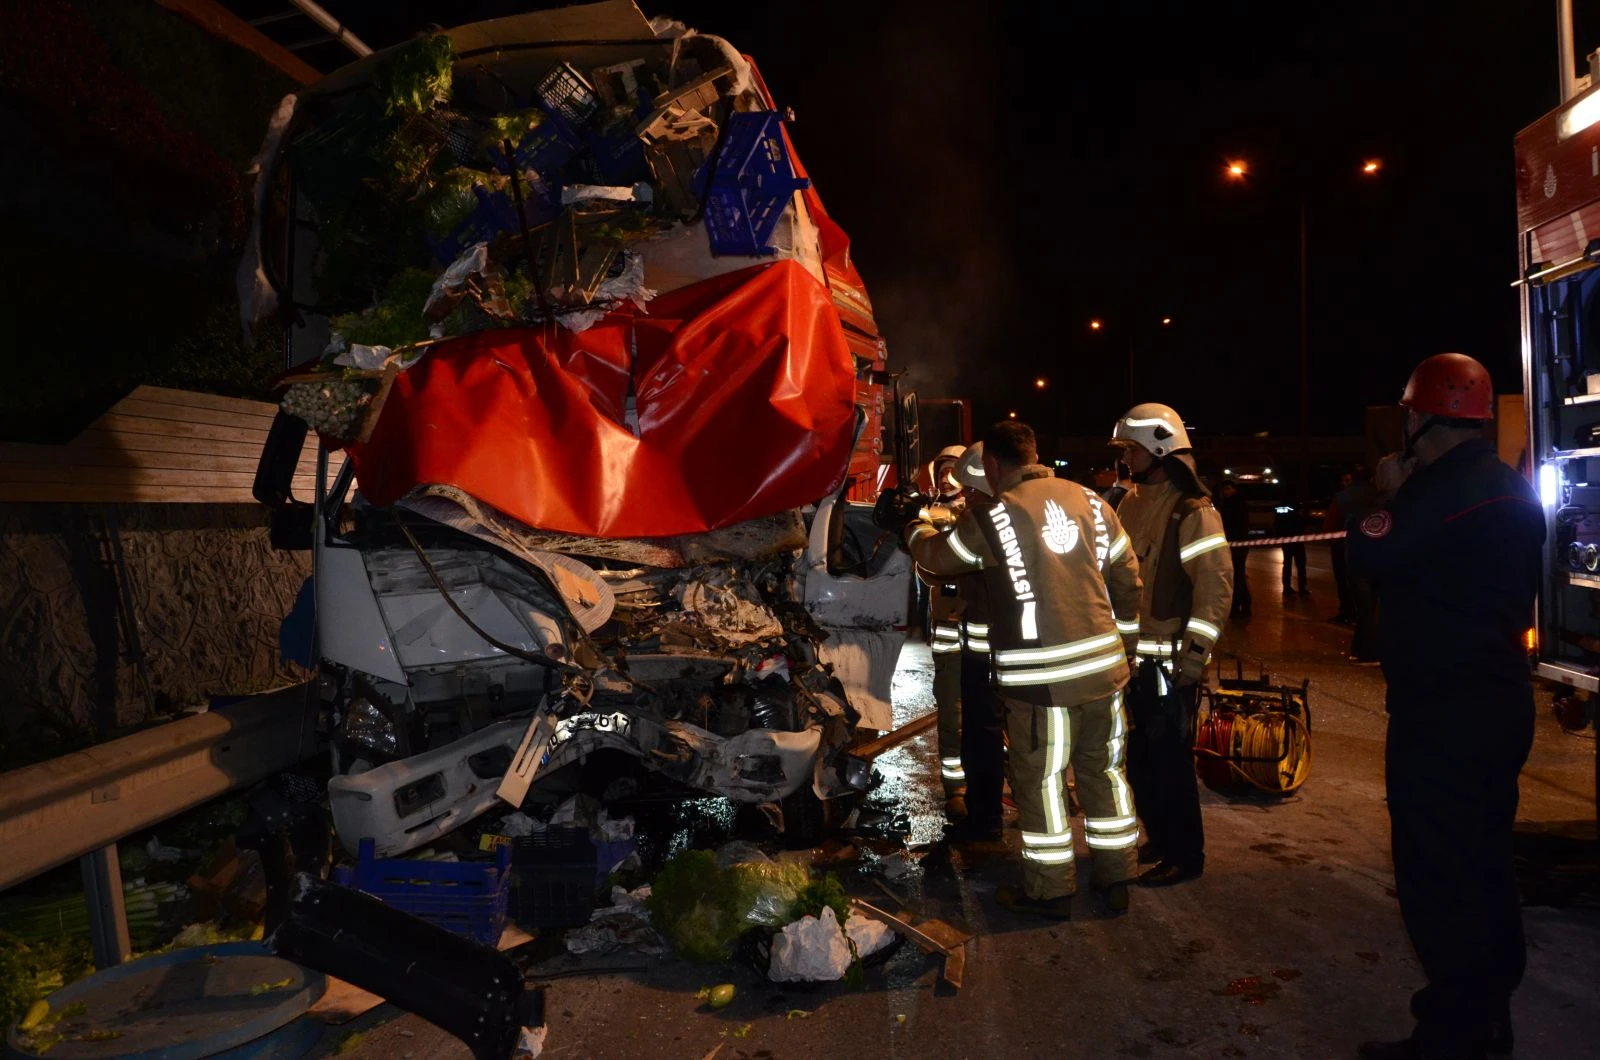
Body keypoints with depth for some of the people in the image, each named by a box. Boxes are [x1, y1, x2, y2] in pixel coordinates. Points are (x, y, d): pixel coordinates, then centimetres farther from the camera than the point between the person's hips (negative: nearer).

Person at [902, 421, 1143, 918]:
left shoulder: (989, 516, -8)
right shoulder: (1089, 500, 6)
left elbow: (938, 556, 10)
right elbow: (1127, 578, 11)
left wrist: (915, 528, 31)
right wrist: (1123, 642, 22)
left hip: (1039, 676, -5)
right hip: (1105, 665, 6)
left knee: (1041, 780, 8)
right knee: (1105, 770, 17)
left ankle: (1050, 891, 19)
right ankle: (1116, 879, 29)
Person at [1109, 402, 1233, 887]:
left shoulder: (1192, 511, -12)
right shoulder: (1131, 503, 13)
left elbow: (1216, 585, -18)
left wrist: (1193, 655, -20)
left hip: (1169, 662, -8)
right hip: (1130, 656, 8)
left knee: (1169, 758, -1)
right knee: (1139, 756, 16)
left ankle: (1185, 855, 14)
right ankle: (1160, 839, 32)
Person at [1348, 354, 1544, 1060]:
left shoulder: (1444, 489, -19)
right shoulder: (1510, 488, 12)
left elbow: (1370, 557, -22)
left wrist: (1388, 496, -6)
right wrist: (1407, 497, 10)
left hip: (1442, 709, -10)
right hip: (1499, 698, 10)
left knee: (1436, 869, -1)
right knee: (1483, 859, 19)